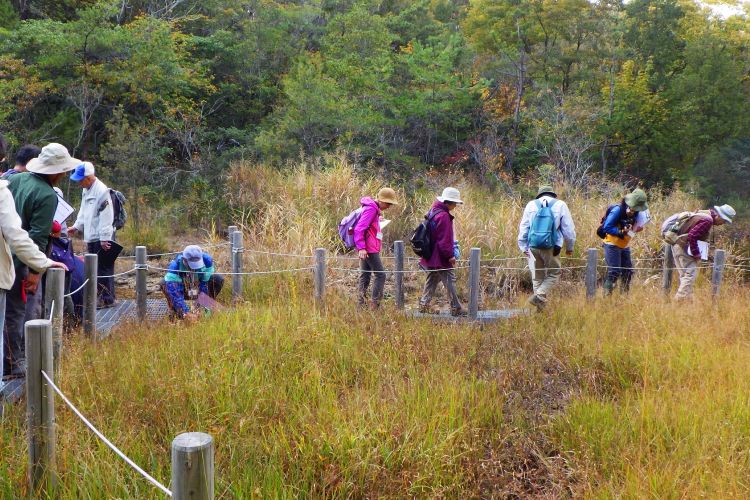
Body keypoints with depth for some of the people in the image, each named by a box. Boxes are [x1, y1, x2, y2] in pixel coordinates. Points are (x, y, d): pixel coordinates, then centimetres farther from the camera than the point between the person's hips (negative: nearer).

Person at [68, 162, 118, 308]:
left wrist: (105, 238, -20)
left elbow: (106, 216, -20)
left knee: (104, 268, -2)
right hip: (91, 237, 9)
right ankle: (100, 295, 23)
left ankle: (107, 299, 6)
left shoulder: (102, 190, -18)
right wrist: (76, 226, 11)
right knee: (95, 268, 14)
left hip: (102, 238, -9)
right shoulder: (86, 190, 12)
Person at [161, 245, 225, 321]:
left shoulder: (206, 260, -29)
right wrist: (186, 313, -47)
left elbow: (205, 284, -26)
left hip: (198, 290, 2)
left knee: (219, 280, -24)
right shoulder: (175, 266, -34)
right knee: (164, 284, -31)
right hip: (183, 291, -2)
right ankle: (175, 311, -10)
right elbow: (174, 292, -39)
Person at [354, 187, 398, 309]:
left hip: (366, 249, 10)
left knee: (365, 276, 9)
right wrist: (361, 247, -25)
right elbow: (359, 229, -21)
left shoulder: (375, 209, 17)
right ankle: (374, 304, -9)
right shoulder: (371, 209, -14)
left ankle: (361, 305, 11)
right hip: (369, 249, -10)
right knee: (380, 275, -8)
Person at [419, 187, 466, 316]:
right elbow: (444, 240, -22)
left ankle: (424, 304, 21)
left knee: (432, 280, 17)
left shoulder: (433, 211, 10)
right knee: (450, 281, -2)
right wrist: (450, 255, -15)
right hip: (441, 257, -10)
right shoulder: (443, 216, -20)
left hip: (431, 256, 10)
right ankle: (456, 308, 3)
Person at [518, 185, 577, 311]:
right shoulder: (560, 205, 4)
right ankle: (539, 296, -12)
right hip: (551, 247, -3)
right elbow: (569, 229, 7)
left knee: (537, 276, 12)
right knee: (554, 274, 9)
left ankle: (541, 307, 15)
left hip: (533, 246, 3)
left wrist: (523, 246, 20)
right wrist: (570, 247, 19)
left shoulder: (531, 205, 9)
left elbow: (523, 227, 12)